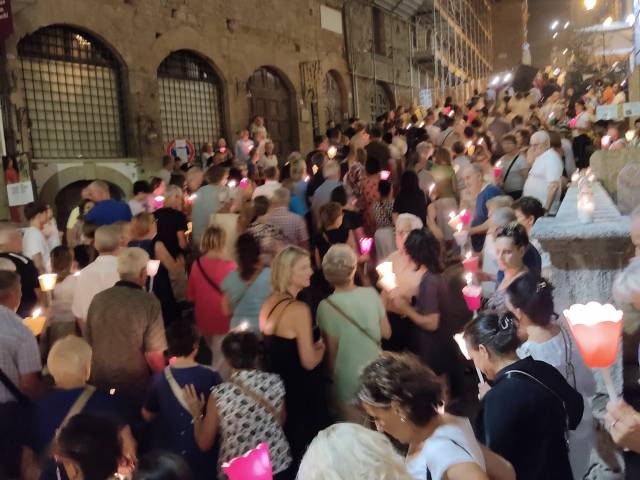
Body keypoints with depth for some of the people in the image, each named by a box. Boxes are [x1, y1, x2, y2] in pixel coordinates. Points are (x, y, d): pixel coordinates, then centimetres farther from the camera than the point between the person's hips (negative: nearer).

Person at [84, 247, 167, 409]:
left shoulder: (98, 299, -5)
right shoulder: (149, 302, -18)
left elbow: (88, 344, 6)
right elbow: (154, 354, -19)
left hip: (100, 385, 4)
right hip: (136, 388, -4)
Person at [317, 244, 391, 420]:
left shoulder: (326, 306, -20)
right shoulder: (371, 294, -12)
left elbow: (332, 350, -13)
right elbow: (386, 332, -2)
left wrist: (332, 375, 3)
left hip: (348, 382, -3)